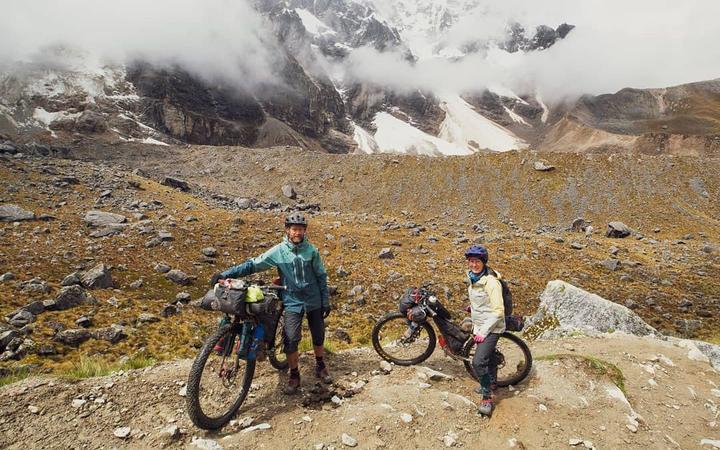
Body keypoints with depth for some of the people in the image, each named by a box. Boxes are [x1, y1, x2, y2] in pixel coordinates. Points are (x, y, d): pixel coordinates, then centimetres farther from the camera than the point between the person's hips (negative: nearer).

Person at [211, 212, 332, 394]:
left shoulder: (312, 250, -6)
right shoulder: (278, 251, -9)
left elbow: (321, 276, 1)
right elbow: (253, 265, -11)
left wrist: (326, 301, 1)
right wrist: (225, 273, -20)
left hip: (313, 301, 1)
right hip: (292, 302, -1)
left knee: (318, 336, 12)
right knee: (291, 340, -10)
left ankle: (320, 366, 38)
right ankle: (294, 375, 13)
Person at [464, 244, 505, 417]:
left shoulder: (491, 281, -24)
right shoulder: (472, 277, 1)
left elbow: (498, 311, -24)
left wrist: (484, 331, -23)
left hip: (491, 328, -8)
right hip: (479, 326, 8)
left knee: (478, 362, -17)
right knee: (488, 357, 26)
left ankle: (487, 398, -1)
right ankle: (491, 384, 48)